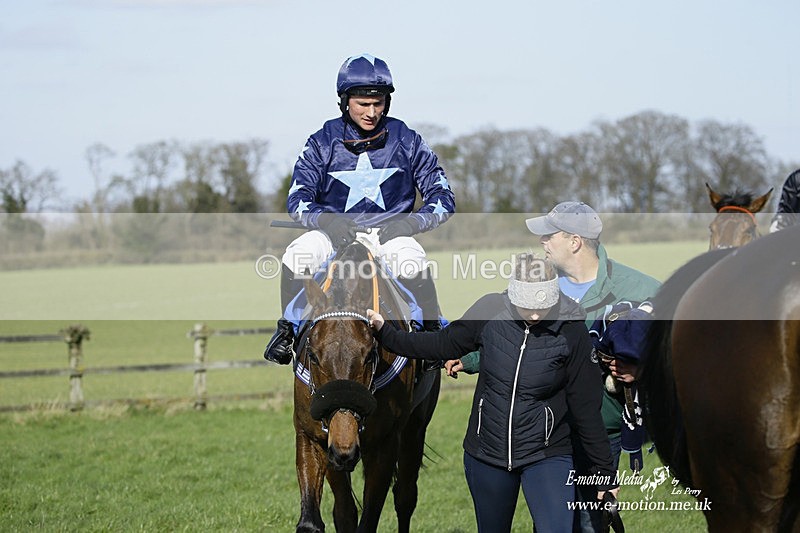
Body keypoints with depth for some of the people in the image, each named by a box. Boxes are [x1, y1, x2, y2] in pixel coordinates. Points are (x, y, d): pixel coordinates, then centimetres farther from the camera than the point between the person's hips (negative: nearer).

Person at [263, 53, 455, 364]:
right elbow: (297, 200, 0)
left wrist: (409, 222, -16)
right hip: (335, 231, 1)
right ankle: (287, 329, -12)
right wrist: (326, 219, -22)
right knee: (296, 256, -31)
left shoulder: (406, 141, 4)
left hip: (389, 231, -1)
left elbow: (443, 199, 3)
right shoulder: (323, 143, 5)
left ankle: (433, 331, -19)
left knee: (413, 262, -36)